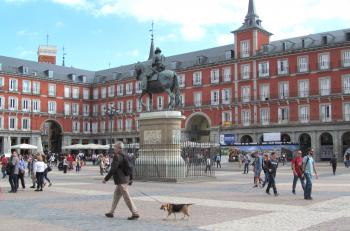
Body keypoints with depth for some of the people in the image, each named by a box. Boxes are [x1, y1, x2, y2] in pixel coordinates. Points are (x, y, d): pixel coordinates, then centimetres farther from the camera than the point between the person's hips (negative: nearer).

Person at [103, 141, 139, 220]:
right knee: (116, 195, 17)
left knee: (126, 197, -5)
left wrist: (106, 179, -15)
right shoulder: (124, 156, 11)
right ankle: (111, 212, 26)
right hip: (125, 179, 10)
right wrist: (130, 179, 21)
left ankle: (135, 214, -3)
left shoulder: (117, 156, -16)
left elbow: (113, 169, -22)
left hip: (121, 180, -10)